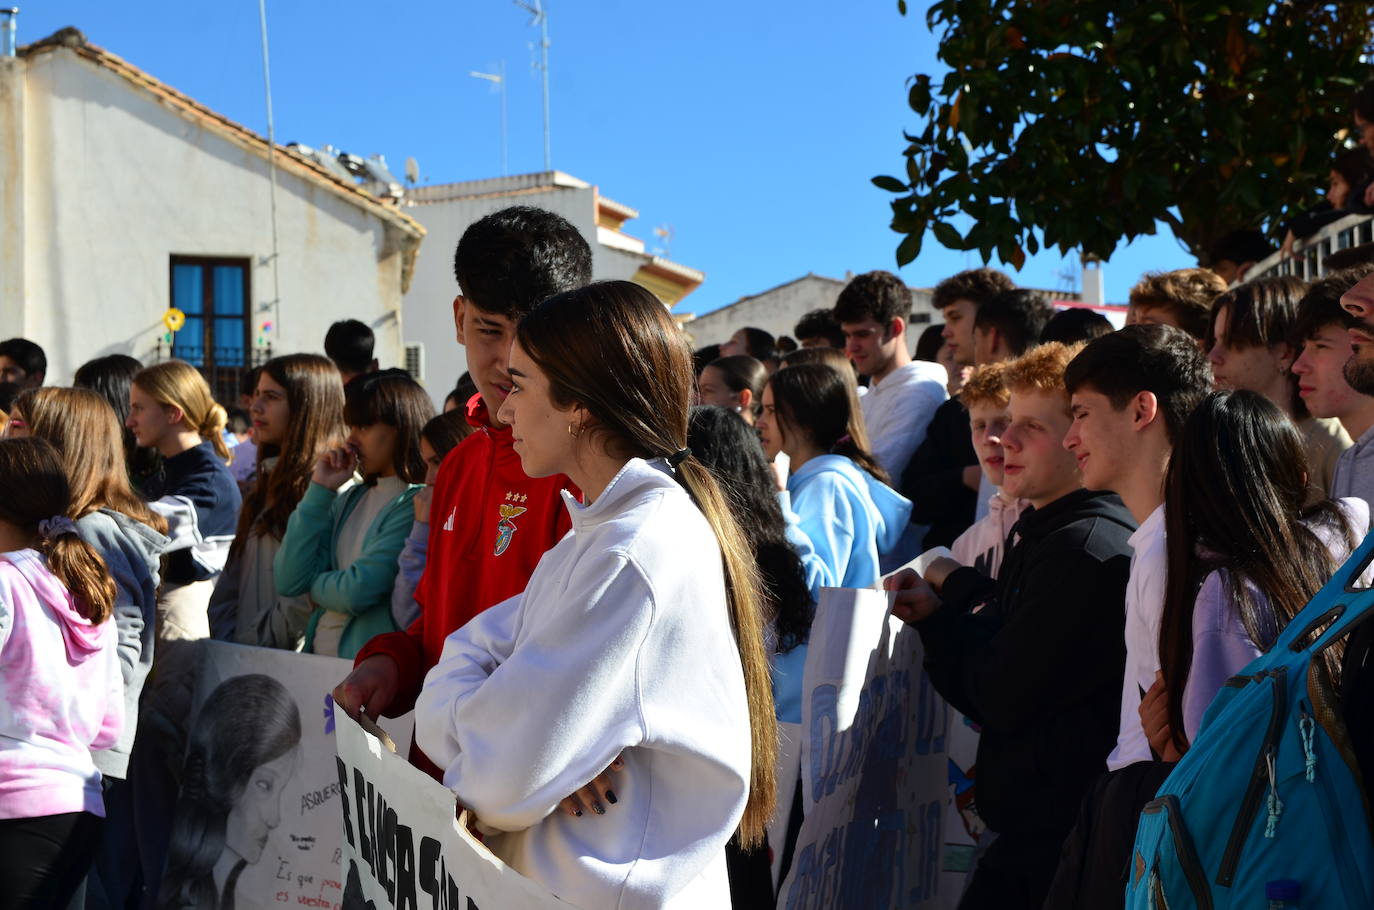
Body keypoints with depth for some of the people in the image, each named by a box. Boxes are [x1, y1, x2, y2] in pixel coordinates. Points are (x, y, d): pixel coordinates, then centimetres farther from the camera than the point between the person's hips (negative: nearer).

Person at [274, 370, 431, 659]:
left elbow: (357, 592, -14)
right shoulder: (350, 500, 14)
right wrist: (320, 489, 5)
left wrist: (315, 586, 7)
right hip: (317, 653, 6)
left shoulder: (416, 505, -8)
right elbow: (288, 581, 6)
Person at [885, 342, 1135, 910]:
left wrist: (961, 592, -6)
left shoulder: (1088, 548, -19)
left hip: (1053, 841, -9)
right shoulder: (1043, 536, 13)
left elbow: (1005, 700, -20)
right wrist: (936, 614, -4)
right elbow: (984, 698, 13)